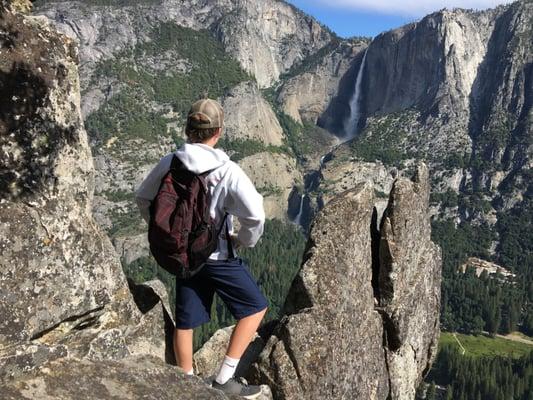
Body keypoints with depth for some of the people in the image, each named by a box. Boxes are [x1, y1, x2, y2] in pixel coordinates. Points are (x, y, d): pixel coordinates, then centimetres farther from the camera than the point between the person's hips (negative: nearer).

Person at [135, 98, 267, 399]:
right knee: (256, 307, 14)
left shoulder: (169, 163, -6)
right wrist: (244, 241, -7)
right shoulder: (227, 171, -21)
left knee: (186, 321, 18)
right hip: (218, 256, -5)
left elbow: (143, 199, 7)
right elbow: (255, 215, -26)